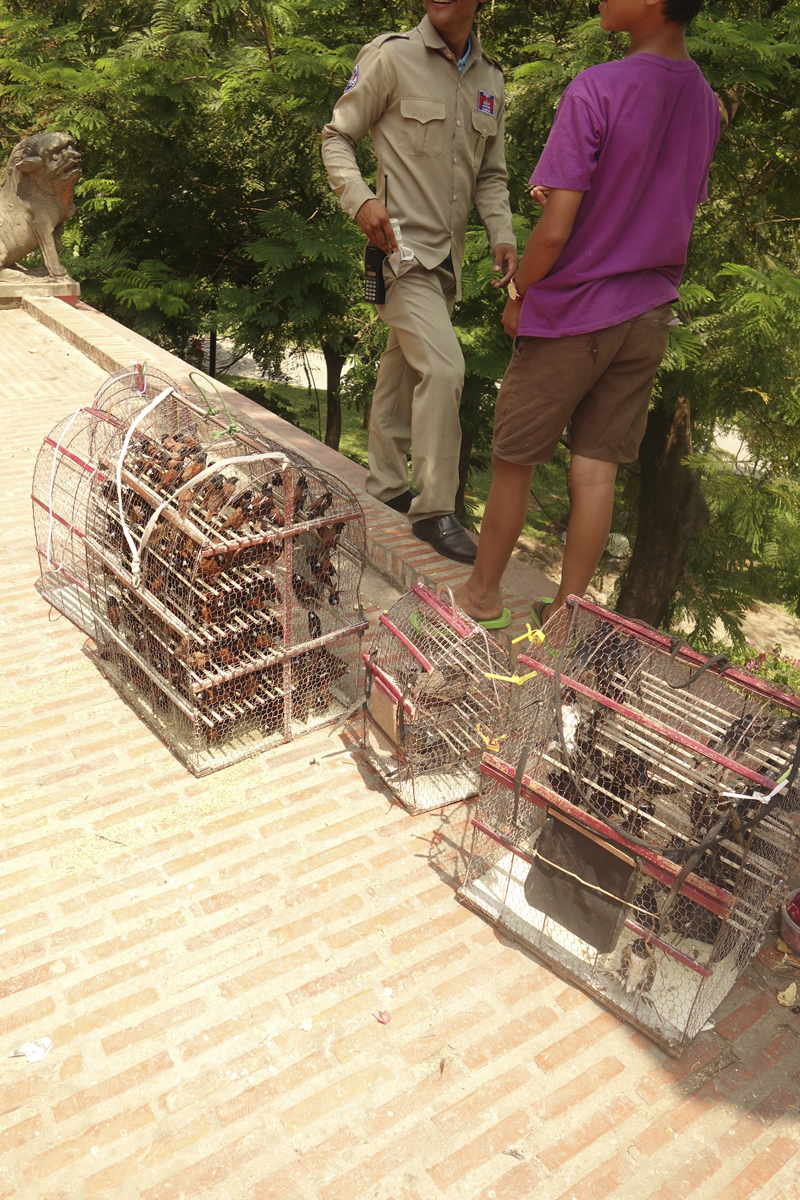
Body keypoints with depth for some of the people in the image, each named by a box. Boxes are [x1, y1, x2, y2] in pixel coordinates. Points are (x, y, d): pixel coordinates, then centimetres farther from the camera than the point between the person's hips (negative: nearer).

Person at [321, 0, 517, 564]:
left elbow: (491, 174, 18)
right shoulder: (392, 56, -5)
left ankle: (387, 486, 29)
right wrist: (361, 199, -18)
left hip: (446, 255, 7)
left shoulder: (491, 79, 12)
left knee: (405, 370, 16)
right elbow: (337, 136, 0)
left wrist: (503, 235, 1)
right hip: (401, 246, -7)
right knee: (444, 368, -19)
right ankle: (434, 509, -9)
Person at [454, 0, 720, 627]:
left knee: (513, 460, 9)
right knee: (596, 467, 9)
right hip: (650, 316, 6)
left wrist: (518, 294, -5)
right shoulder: (706, 102, 6)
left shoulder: (595, 90, -17)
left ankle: (483, 590, 24)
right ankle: (566, 610, 17)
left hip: (572, 315, -6)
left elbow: (555, 229, -19)